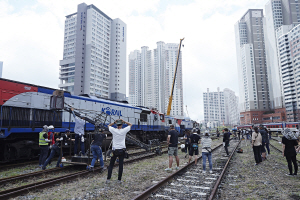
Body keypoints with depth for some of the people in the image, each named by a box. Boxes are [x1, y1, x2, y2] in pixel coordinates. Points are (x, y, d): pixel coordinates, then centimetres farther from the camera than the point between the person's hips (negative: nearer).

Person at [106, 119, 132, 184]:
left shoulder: (114, 130, -7)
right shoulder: (124, 130, -7)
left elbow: (109, 125, 14)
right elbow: (130, 125, 9)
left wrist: (114, 122, 2)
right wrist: (124, 121, 1)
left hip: (115, 150, 0)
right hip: (122, 150, 0)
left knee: (111, 165, 11)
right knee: (121, 165, 6)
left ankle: (108, 179, 10)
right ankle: (119, 180, 10)